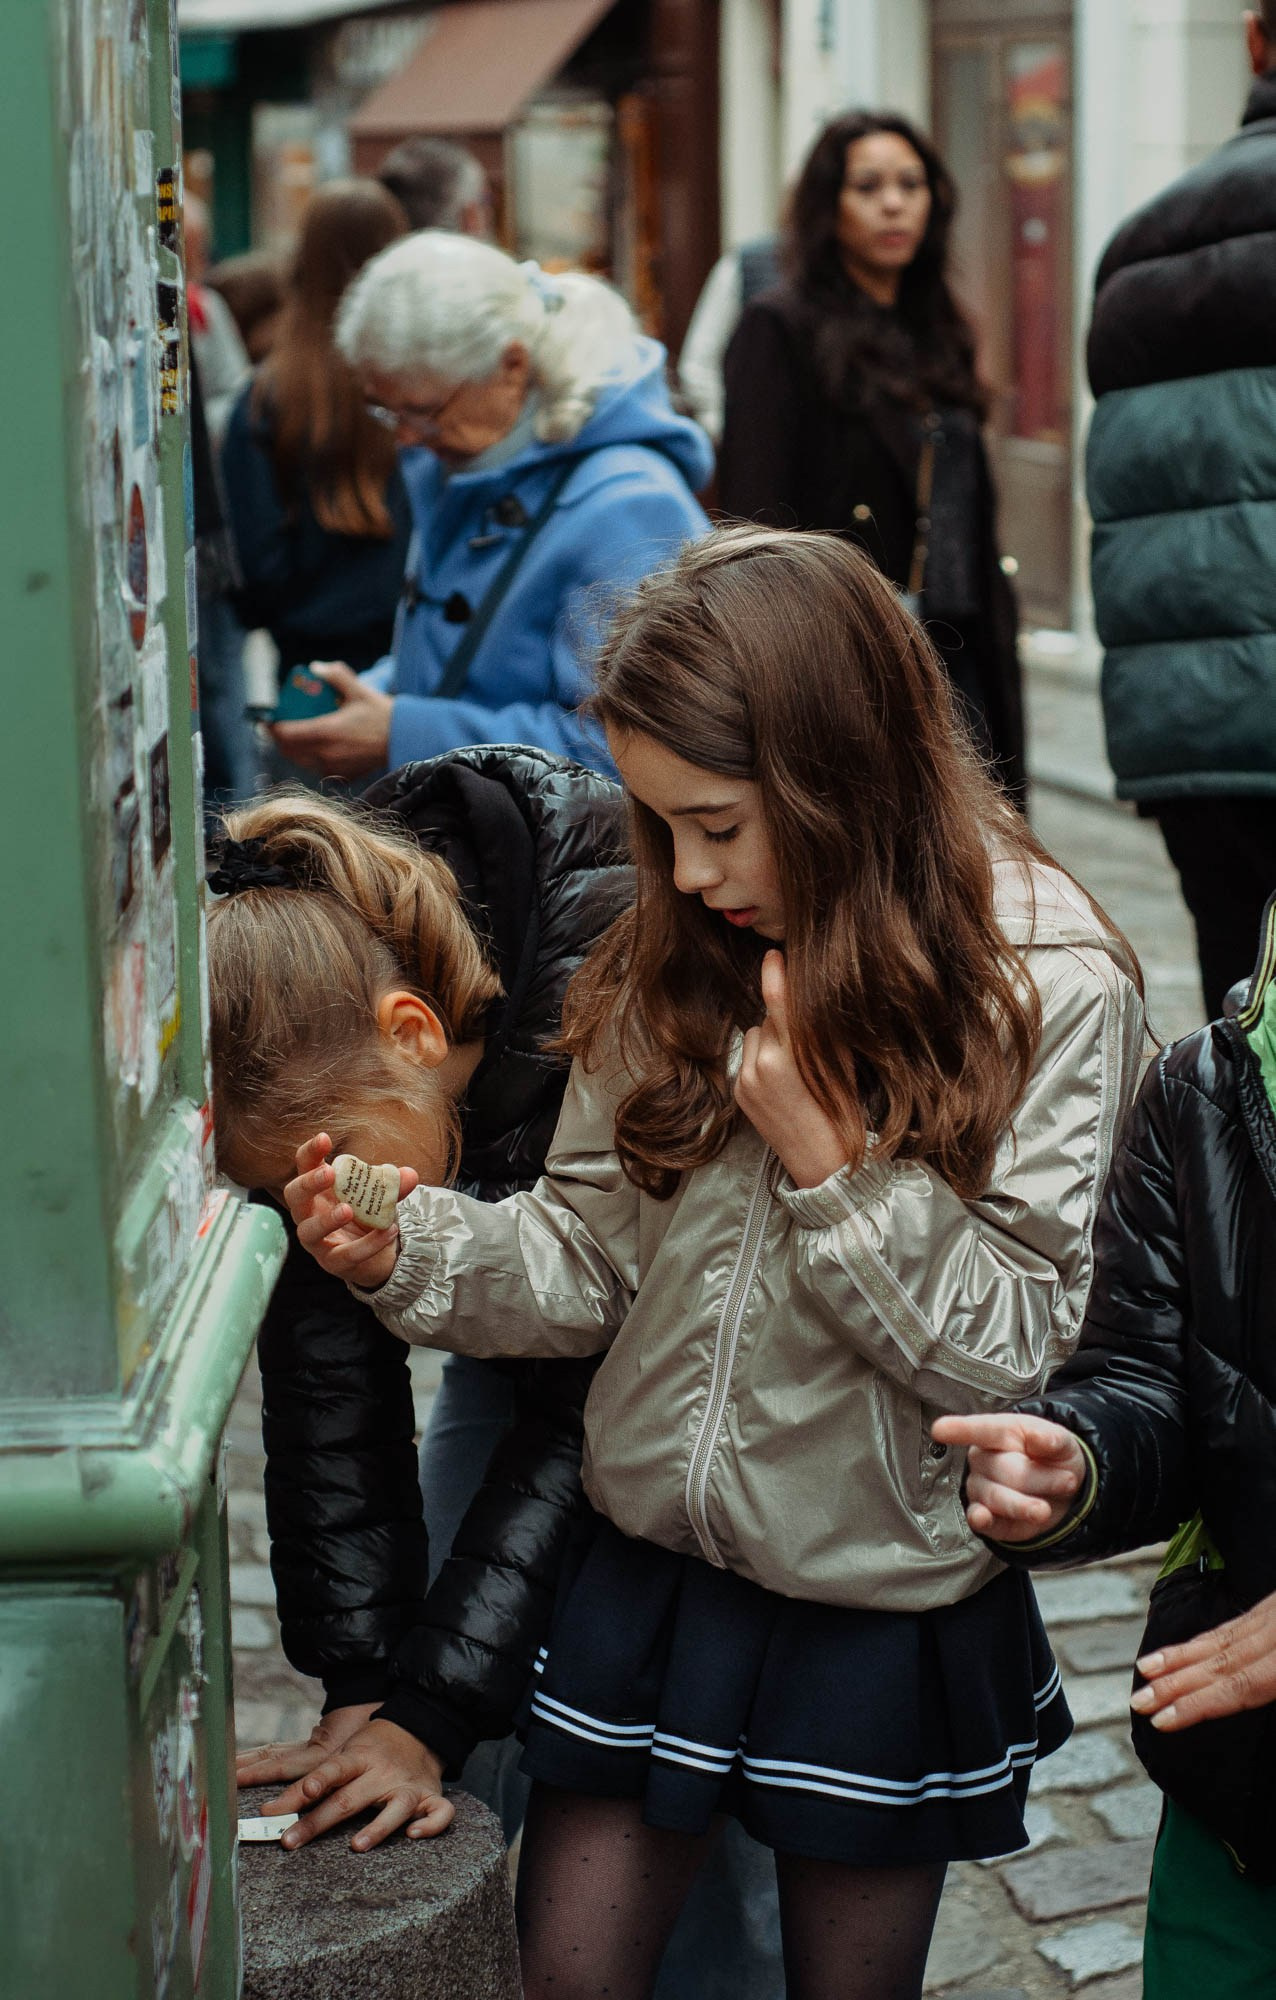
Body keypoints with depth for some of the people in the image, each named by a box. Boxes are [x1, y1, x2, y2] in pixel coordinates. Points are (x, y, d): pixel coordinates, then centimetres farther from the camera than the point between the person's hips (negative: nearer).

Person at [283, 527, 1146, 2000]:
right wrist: (414, 1254, -18)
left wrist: (829, 1161, -23)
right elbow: (586, 1255, 0)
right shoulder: (675, 957, -1)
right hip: (644, 1563, 4)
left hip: (881, 1603, -3)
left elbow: (1020, 1350, -15)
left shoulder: (1048, 984, -15)